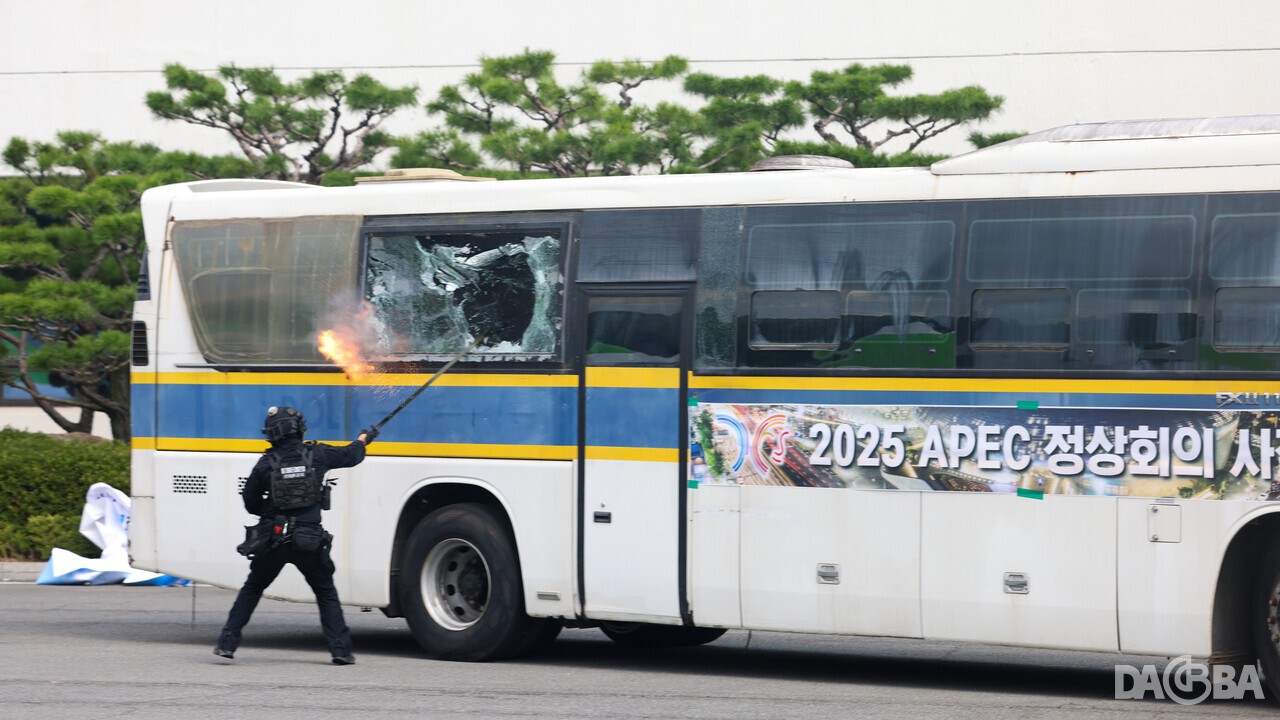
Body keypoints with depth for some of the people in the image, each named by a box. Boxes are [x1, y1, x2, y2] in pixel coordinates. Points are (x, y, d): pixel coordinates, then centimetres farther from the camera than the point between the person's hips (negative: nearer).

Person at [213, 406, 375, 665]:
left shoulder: (266, 464, -4)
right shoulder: (317, 455, -2)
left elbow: (251, 502, 3)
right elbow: (351, 455, 16)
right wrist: (364, 438, 38)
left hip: (272, 539, 0)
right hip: (309, 541, 0)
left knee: (252, 589, 17)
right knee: (326, 594, 13)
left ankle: (227, 643, 12)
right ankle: (341, 650, 5)